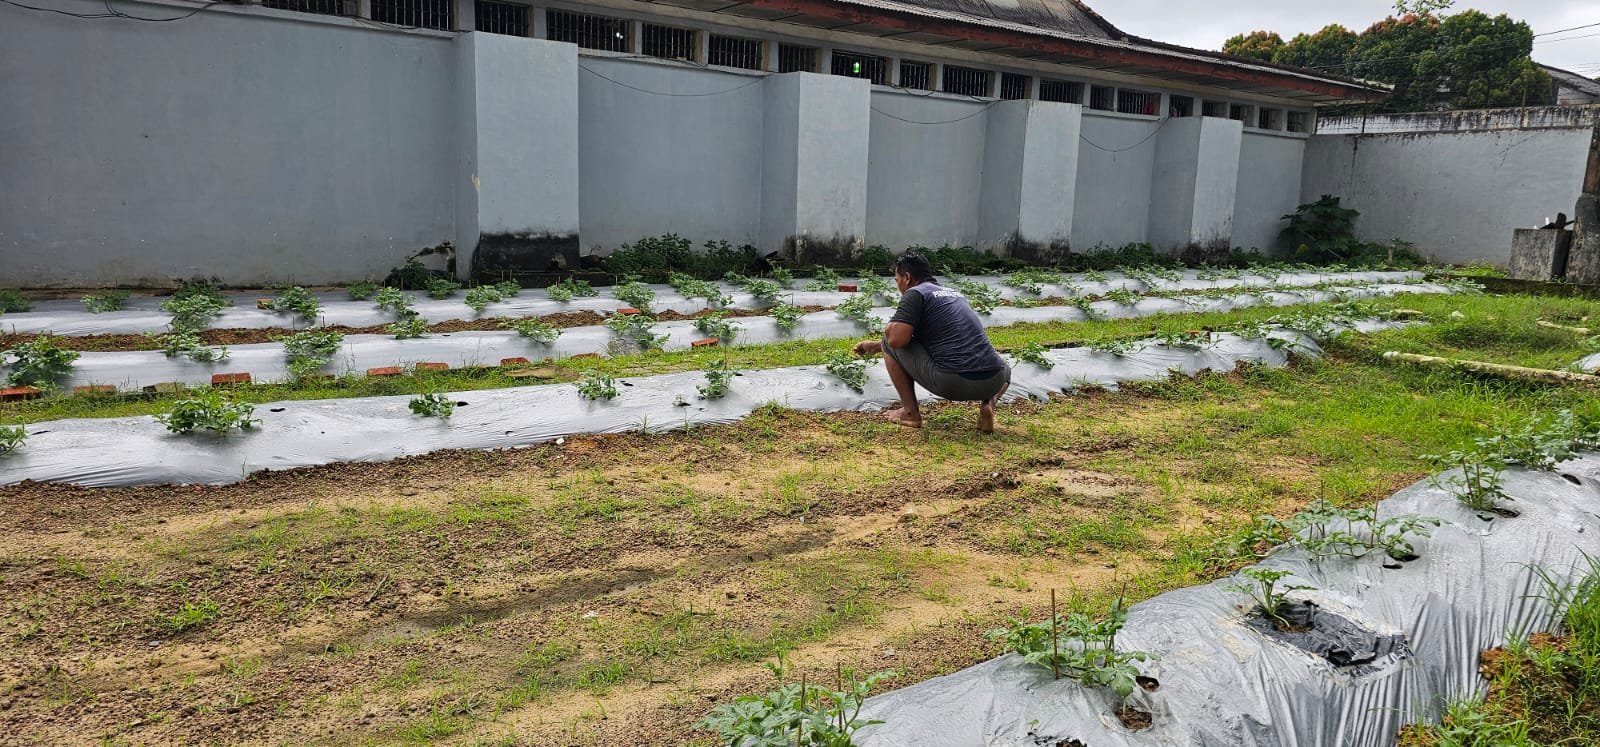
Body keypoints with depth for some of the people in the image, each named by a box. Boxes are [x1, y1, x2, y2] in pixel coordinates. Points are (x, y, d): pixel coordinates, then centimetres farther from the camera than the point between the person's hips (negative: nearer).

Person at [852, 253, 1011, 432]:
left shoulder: (915, 293, 2)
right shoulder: (955, 293, 27)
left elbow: (896, 339, -10)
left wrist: (890, 328, 14)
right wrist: (874, 345, 46)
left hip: (951, 382, -6)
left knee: (890, 346, 13)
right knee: (1005, 371, 43)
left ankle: (910, 412, 14)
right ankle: (988, 401, 11)